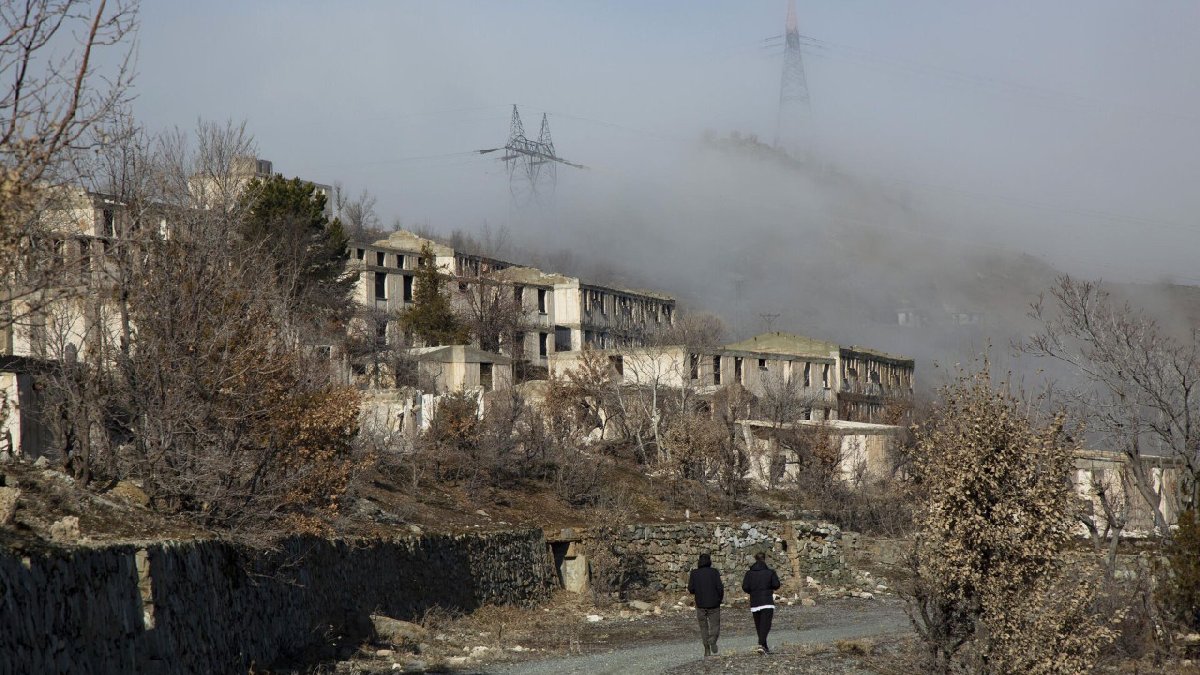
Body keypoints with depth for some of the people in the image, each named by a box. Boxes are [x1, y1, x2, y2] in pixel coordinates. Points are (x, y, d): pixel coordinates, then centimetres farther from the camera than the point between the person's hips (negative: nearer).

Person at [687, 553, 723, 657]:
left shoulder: (694, 573, -2)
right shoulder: (714, 572, -6)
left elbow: (691, 589, -5)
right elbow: (719, 587, -10)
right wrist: (720, 598, 7)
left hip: (700, 604, 1)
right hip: (714, 604, -1)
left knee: (704, 627, 11)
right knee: (715, 625, 6)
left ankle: (707, 650, 6)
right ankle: (712, 640, -23)